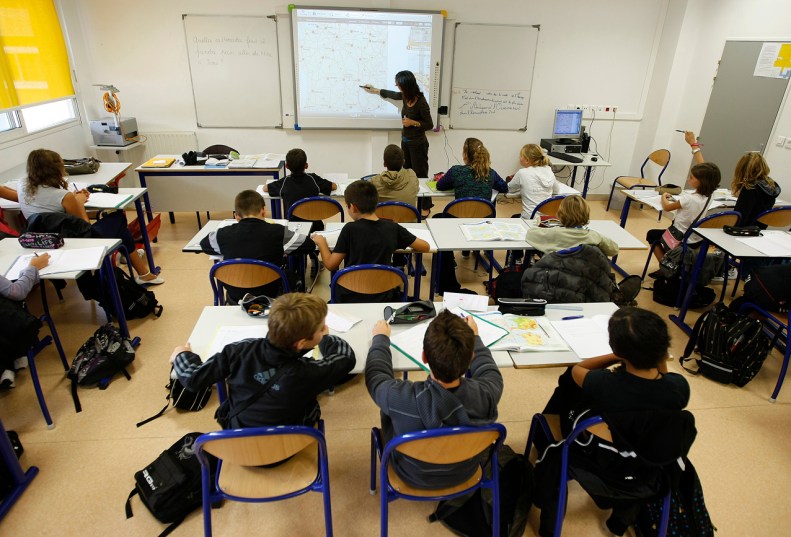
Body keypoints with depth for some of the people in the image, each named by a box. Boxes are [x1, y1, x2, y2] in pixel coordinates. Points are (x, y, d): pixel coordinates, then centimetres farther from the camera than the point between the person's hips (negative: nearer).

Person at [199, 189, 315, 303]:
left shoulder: (225, 234, -12)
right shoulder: (278, 232, -18)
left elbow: (204, 244, 10)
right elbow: (310, 245, -5)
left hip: (236, 299, 2)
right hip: (272, 298, -1)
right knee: (289, 275, 29)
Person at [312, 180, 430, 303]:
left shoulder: (350, 229, -15)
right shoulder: (393, 228, -8)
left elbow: (330, 265, -10)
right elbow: (425, 247, 1)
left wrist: (321, 242, 8)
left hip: (350, 298, -1)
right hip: (383, 298, 2)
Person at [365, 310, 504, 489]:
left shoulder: (400, 398, -39)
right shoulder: (487, 394, -34)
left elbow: (376, 376, -14)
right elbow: (491, 372, -7)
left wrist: (381, 338, 3)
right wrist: (474, 337, 8)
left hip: (413, 478, -1)